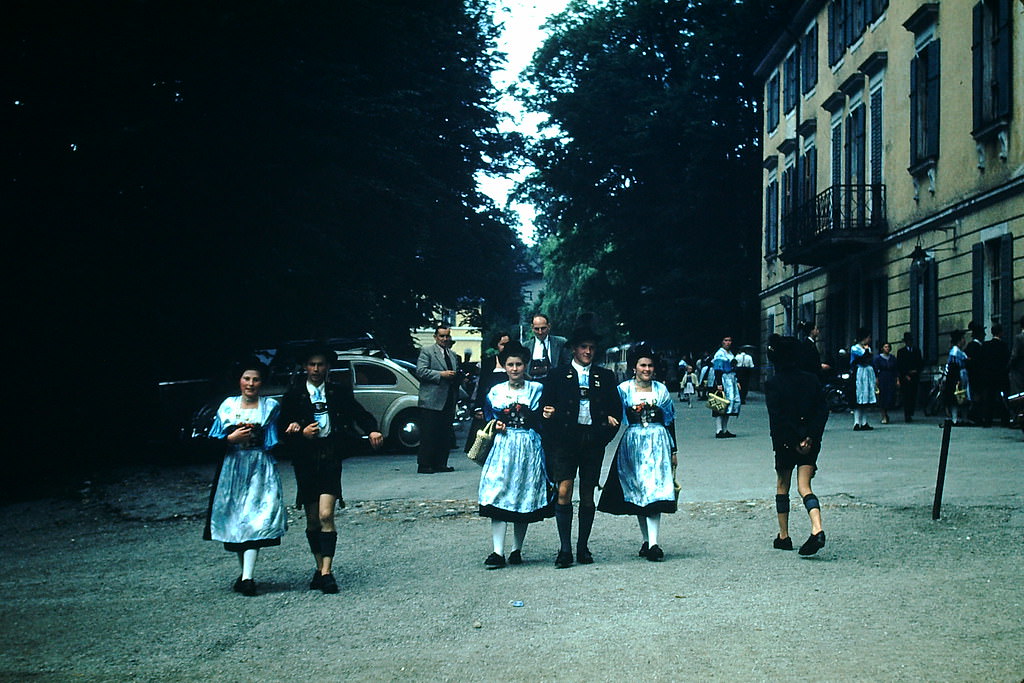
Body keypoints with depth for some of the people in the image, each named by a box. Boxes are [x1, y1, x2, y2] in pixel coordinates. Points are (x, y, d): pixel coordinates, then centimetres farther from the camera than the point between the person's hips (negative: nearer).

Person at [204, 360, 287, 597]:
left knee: (255, 519, -13)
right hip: (233, 466, 3)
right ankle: (243, 571, 18)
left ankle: (247, 577, -19)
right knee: (235, 518, 4)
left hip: (260, 469, -3)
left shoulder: (271, 407, 5)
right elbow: (215, 439, 8)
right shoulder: (228, 406, 10)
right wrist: (231, 438, -9)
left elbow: (274, 441, 2)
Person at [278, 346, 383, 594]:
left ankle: (326, 573, -13)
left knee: (326, 516, -14)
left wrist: (372, 430, -16)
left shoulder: (339, 392, 7)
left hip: (331, 459, -2)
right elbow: (282, 429, 5)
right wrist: (301, 433, -14)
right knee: (312, 520, 9)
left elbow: (360, 413, 4)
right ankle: (320, 568, 24)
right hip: (305, 460, 2)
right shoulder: (293, 395, 5)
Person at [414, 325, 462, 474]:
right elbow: (420, 371, -12)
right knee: (428, 435, -6)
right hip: (431, 402, -7)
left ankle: (440, 464, 14)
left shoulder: (453, 355, 21)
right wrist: (441, 374, -16)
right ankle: (424, 466, -2)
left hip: (448, 403, 7)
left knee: (445, 436, 7)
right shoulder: (426, 351, -1)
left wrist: (460, 378, 8)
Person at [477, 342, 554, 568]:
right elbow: (489, 419, 19)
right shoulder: (495, 392, 11)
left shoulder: (537, 389, 5)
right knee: (499, 495, -9)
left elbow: (539, 420, -1)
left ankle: (517, 550, 14)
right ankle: (498, 552, -11)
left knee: (525, 497, 2)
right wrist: (496, 425, -2)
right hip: (503, 447, 1)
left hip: (529, 447, -1)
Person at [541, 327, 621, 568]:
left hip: (593, 439, 2)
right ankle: (565, 549, -5)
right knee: (564, 491, -10)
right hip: (565, 438, -2)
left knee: (587, 494, 6)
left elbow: (616, 406, 16)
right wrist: (548, 413, -14)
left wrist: (611, 422, -2)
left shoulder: (605, 376, 15)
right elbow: (546, 404, 7)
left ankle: (583, 548, 16)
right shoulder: (558, 375, 9)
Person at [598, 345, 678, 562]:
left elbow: (670, 421, 10)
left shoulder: (661, 390, 7)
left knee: (654, 489, -10)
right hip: (633, 443, 0)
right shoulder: (624, 389, 3)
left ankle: (652, 542, -16)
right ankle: (647, 540, 16)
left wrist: (673, 450, 10)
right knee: (637, 489, 5)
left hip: (658, 442, 0)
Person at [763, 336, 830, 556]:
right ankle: (817, 529, -21)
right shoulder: (811, 380, 4)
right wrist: (810, 436, -6)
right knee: (804, 487, 2)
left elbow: (776, 418, -15)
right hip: (810, 441, 3)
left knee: (782, 486, 14)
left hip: (785, 441, -3)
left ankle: (783, 536, 18)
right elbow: (823, 410, -2)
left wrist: (793, 441, -11)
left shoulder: (773, 384, -8)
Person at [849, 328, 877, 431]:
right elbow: (864, 356, -22)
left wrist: (875, 377, 17)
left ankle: (864, 423, 7)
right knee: (858, 401, -10)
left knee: (866, 401, 6)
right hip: (859, 375, -7)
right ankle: (857, 423, -11)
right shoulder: (854, 348, -5)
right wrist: (866, 349, -3)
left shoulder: (868, 348, 18)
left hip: (869, 375, 7)